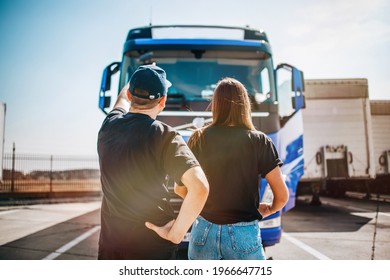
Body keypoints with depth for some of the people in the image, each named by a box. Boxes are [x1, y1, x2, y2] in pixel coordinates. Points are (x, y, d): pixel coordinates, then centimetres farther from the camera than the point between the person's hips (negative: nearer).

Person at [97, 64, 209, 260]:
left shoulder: (109, 125, -2)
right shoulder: (164, 136, -17)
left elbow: (123, 98, 22)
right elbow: (200, 187, -27)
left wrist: (139, 78, 41)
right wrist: (176, 233, -16)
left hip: (110, 241, 5)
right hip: (152, 243, -4)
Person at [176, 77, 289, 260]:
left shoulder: (198, 139, -2)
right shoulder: (259, 141, -6)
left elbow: (180, 188, 3)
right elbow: (282, 196, -5)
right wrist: (268, 210, 16)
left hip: (204, 232, 2)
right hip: (244, 237, -2)